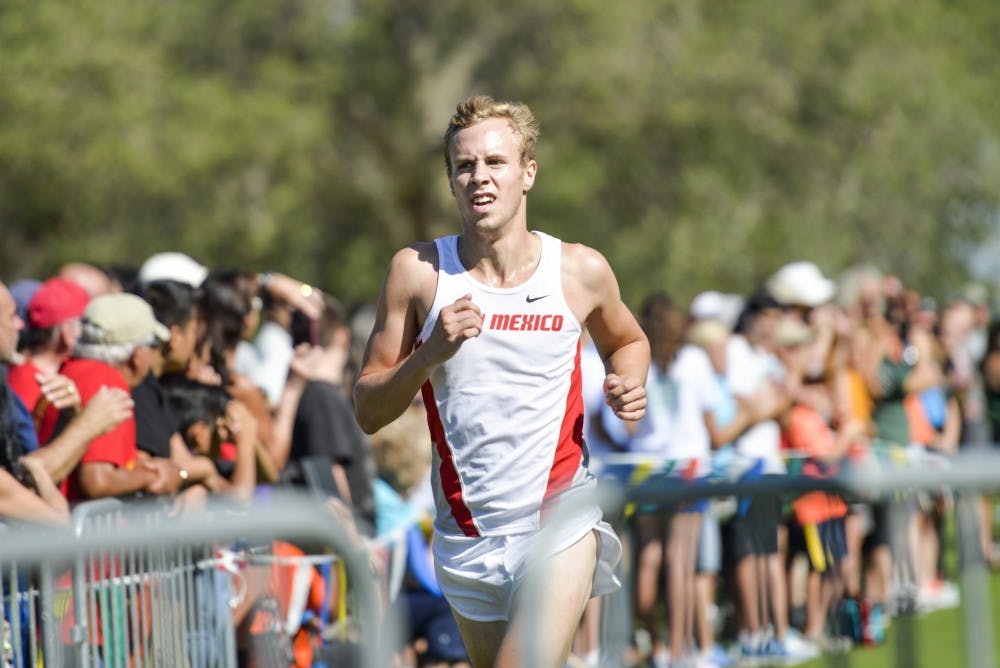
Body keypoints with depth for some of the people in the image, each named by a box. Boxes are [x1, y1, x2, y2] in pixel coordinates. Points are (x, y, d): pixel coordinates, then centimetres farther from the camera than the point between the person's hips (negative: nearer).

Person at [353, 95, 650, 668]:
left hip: (561, 519, -2)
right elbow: (367, 412, -1)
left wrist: (629, 386, -1)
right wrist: (429, 354, -18)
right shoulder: (419, 271, -3)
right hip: (467, 532, 2)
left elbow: (627, 340, 21)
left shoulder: (580, 270, -2)